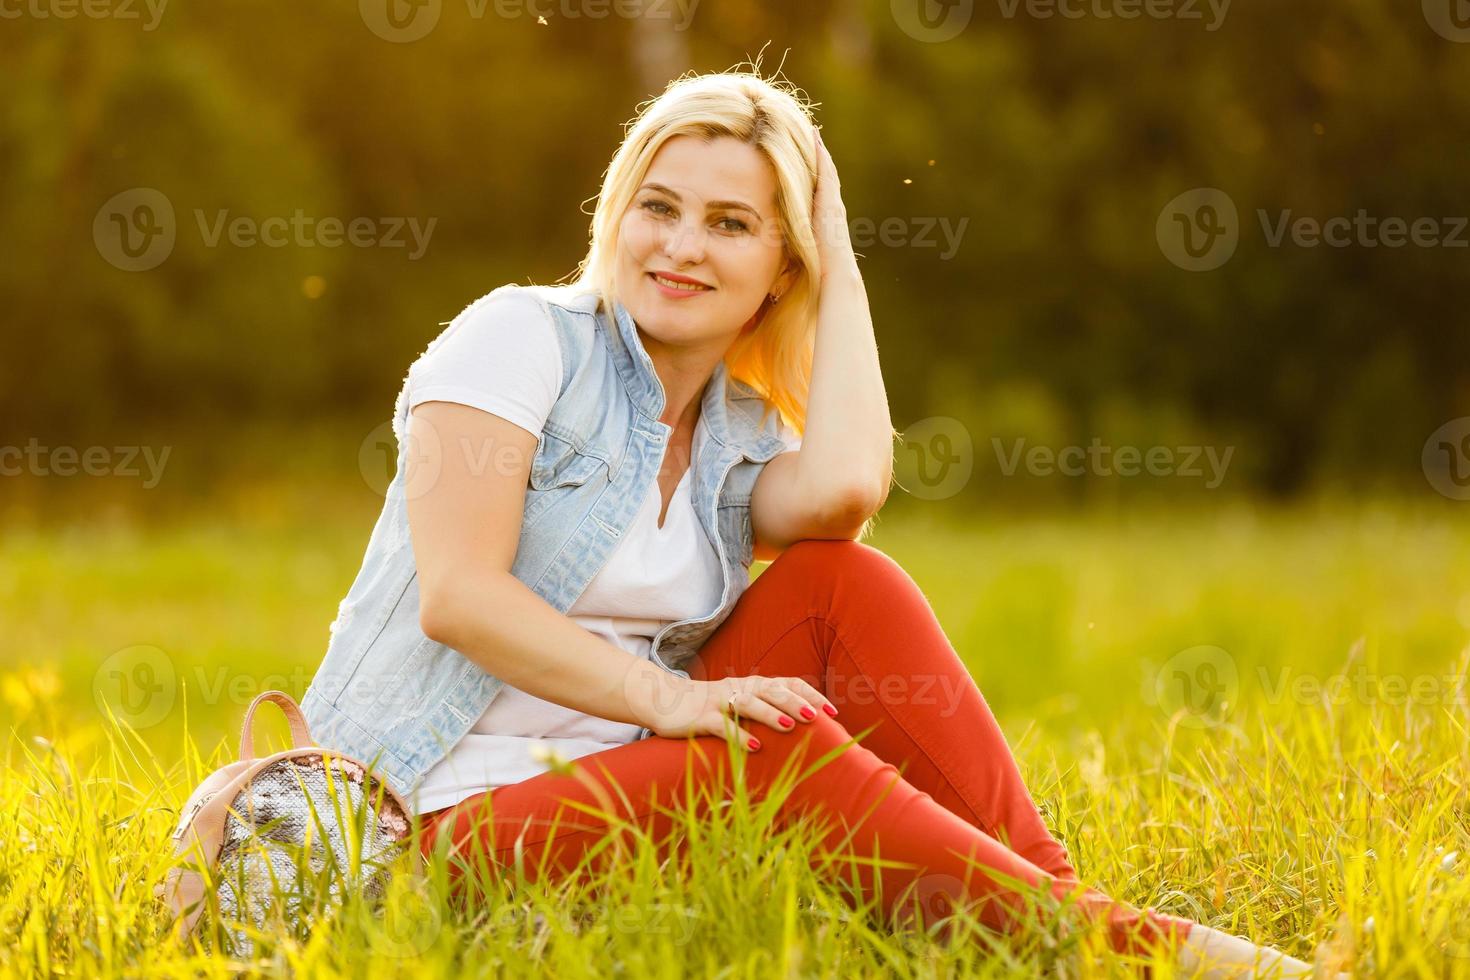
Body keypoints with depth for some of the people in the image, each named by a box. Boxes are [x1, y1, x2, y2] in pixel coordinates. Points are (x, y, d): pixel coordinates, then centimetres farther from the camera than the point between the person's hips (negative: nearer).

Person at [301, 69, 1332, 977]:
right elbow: (456, 595, -16)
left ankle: (1052, 890, -23)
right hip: (455, 809, -6)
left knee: (843, 583, -15)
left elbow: (846, 491, -17)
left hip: (625, 790, 6)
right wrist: (663, 697, -26)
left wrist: (842, 271, -2)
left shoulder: (749, 438, 10)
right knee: (777, 744, -31)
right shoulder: (522, 335, -5)